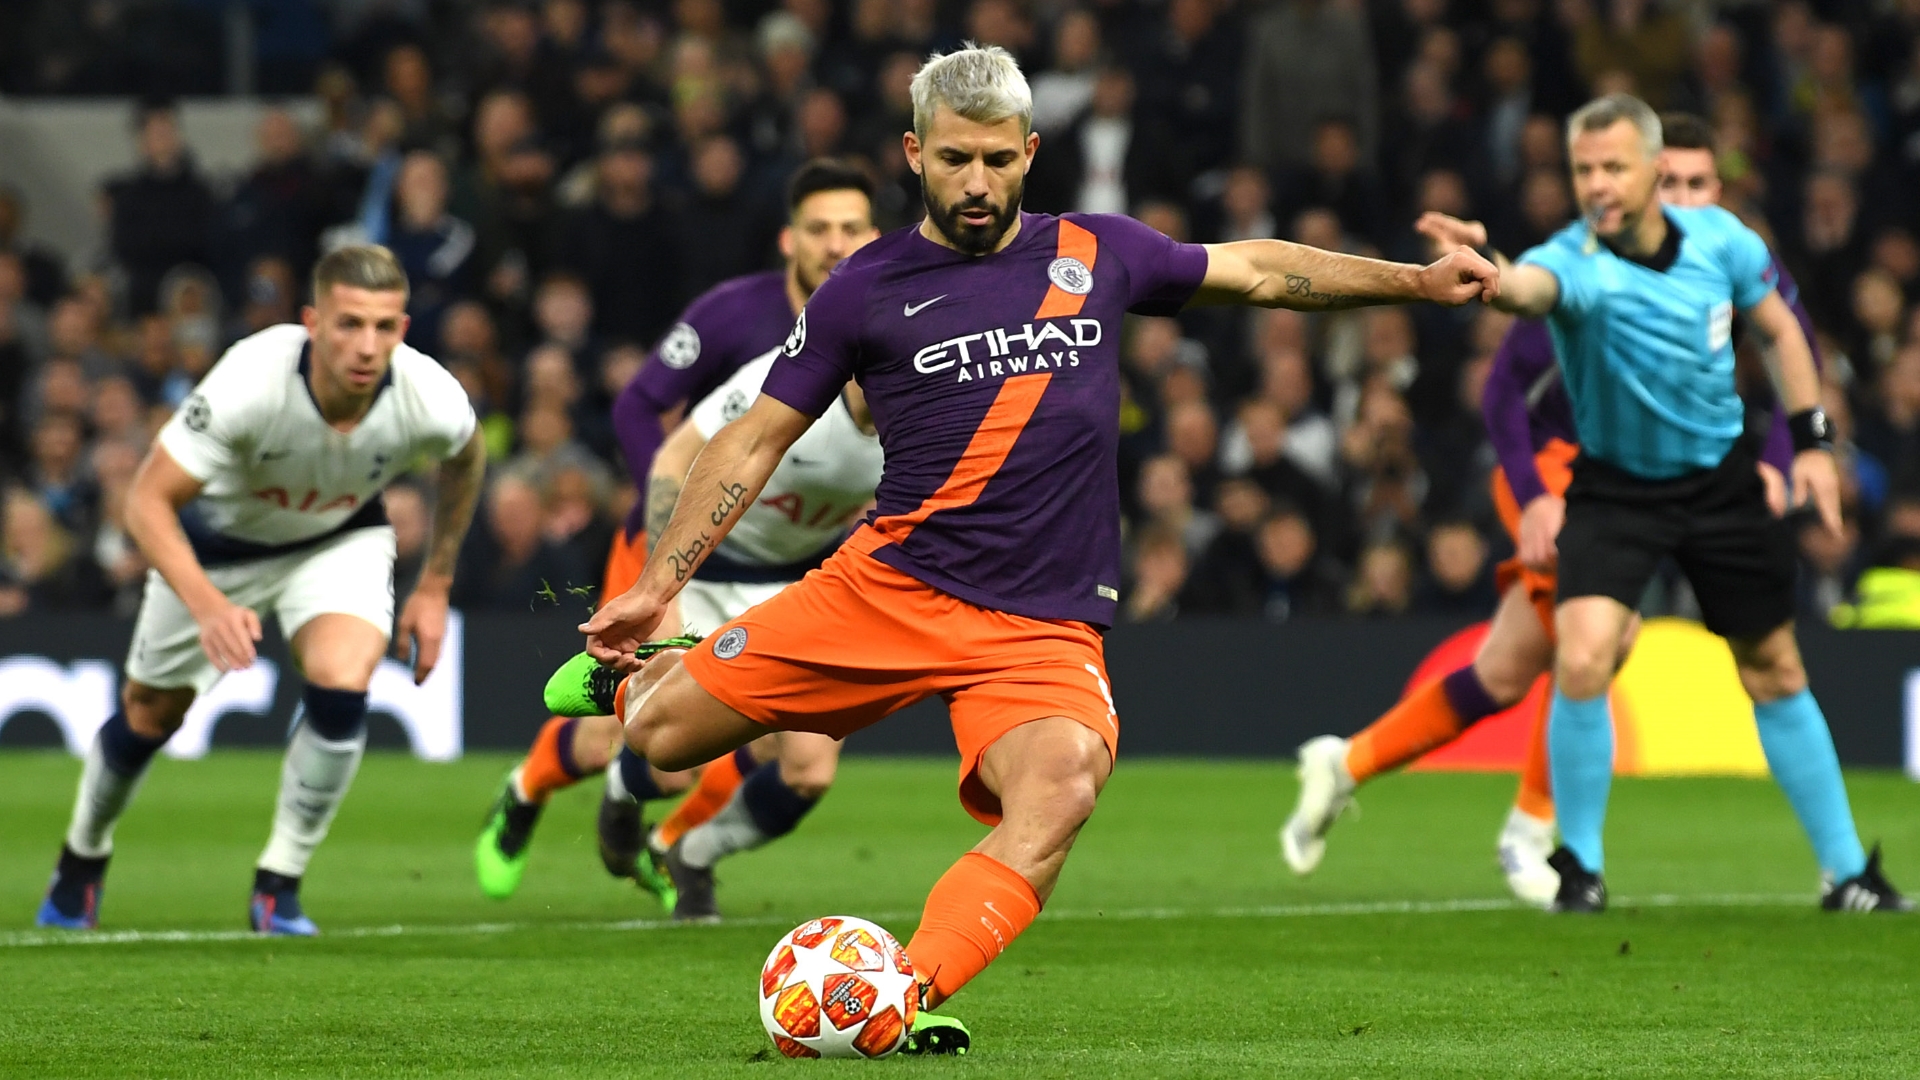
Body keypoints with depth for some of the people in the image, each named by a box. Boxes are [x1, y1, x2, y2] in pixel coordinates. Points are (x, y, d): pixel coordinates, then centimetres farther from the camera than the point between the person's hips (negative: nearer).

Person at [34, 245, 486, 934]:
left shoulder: (431, 401, -31)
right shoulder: (250, 381, -40)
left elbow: (465, 459, -4)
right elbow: (148, 501, -33)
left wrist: (434, 587, 1)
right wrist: (207, 604, -47)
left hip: (339, 540, 1)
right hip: (217, 537, -1)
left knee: (341, 686, -25)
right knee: (152, 711, 12)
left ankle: (278, 889, -6)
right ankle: (82, 861, 43)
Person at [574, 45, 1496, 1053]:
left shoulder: (1096, 253, 9)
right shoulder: (867, 289, 4)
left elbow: (1252, 270, 24)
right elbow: (756, 440, 9)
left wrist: (1415, 280, 20)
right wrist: (655, 586, 5)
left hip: (1044, 625, 0)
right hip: (889, 585, 0)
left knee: (1061, 786, -31)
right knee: (660, 734, -6)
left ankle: (907, 997, -35)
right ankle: (648, 669, 31)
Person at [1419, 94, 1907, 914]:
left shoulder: (1719, 238, -11)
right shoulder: (1576, 262, -25)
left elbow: (1780, 329, 7)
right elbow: (1529, 286, -51)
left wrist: (1812, 443, 1)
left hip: (1723, 478, 3)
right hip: (1613, 490, -3)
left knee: (1775, 672, 12)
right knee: (1582, 661, -22)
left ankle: (1847, 870, 26)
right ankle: (1580, 868, -2)